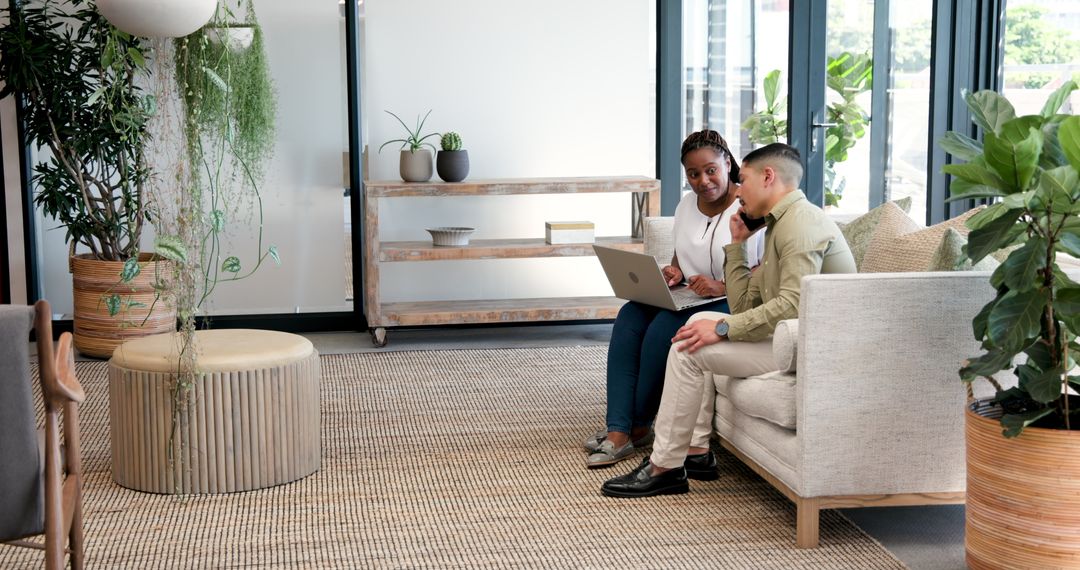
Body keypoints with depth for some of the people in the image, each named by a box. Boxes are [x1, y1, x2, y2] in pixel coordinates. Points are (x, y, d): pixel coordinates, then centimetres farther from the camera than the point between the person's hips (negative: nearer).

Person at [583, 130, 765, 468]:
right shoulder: (687, 205, 12)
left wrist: (722, 287, -29)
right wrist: (673, 272, -1)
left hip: (733, 304, -7)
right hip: (686, 298, 7)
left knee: (665, 326, -32)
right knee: (630, 316, -21)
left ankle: (640, 426, -12)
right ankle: (618, 433, -28)